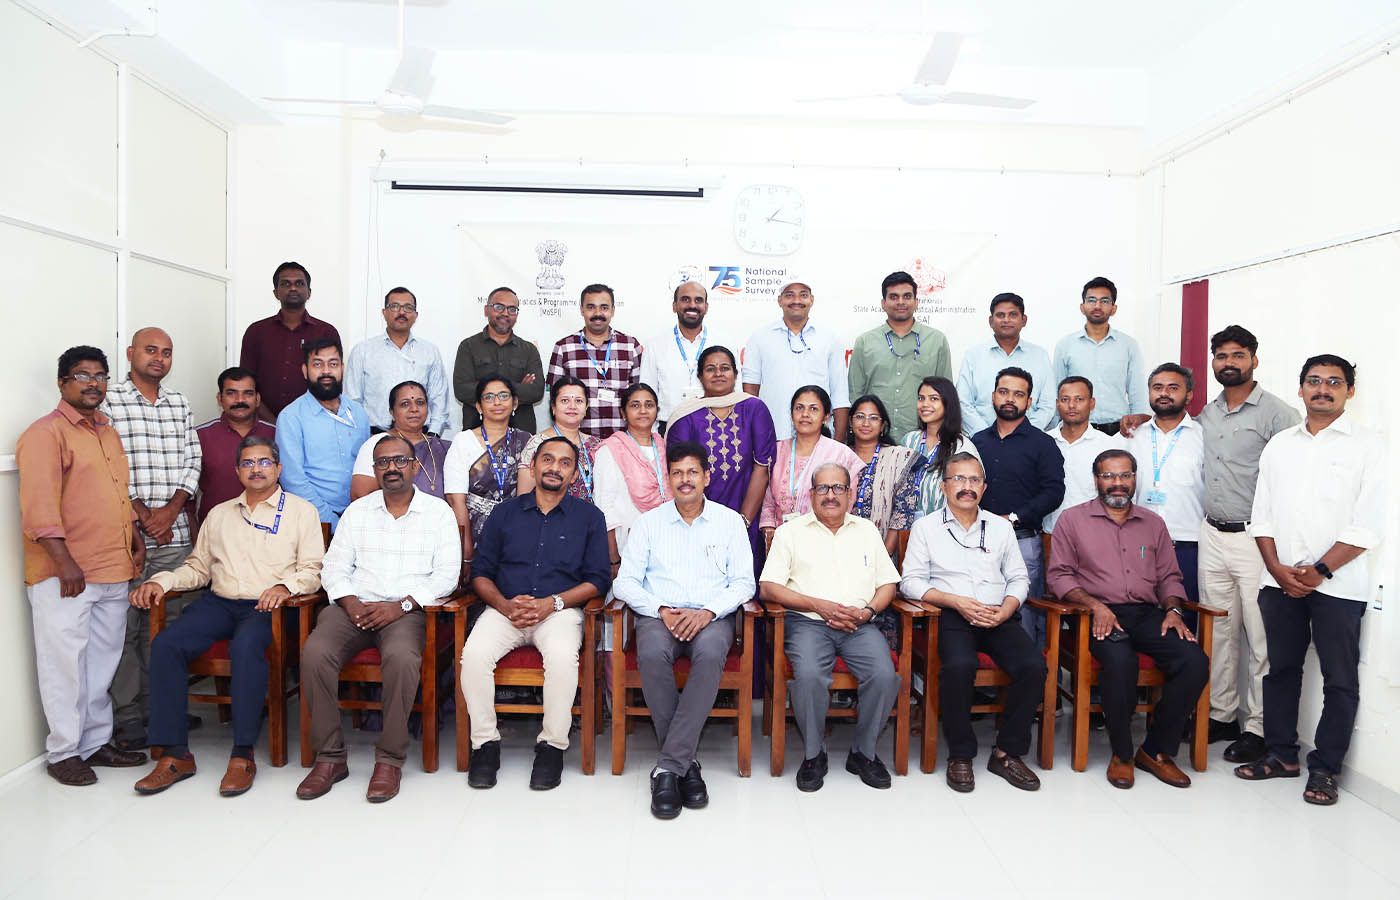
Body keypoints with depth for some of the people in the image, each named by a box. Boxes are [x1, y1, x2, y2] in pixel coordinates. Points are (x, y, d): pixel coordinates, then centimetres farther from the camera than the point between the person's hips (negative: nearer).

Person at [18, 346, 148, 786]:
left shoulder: (108, 432, 17)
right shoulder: (46, 433, -8)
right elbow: (39, 506, -16)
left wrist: (136, 540, 15)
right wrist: (65, 563, -20)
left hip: (114, 571, 7)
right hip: (65, 575, -7)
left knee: (103, 661, 13)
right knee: (66, 663, 0)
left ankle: (96, 742, 23)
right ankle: (64, 753, 12)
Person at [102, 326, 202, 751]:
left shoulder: (179, 403, 15)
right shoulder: (108, 400, 1)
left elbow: (193, 462, 10)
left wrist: (170, 510, -3)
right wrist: (140, 513, -9)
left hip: (173, 534, 4)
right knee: (125, 625, 1)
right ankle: (128, 715, 10)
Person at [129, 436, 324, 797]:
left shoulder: (301, 511, 9)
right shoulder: (219, 514, 23)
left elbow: (312, 570, 0)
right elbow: (198, 566, 22)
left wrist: (285, 585, -20)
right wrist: (160, 581, 4)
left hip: (266, 607, -5)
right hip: (218, 603, 5)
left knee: (246, 645, -36)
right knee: (166, 644, -22)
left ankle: (242, 755, -27)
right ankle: (175, 753, -16)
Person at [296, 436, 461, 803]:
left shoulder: (438, 511, 7)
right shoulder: (357, 511, 16)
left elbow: (447, 575, -1)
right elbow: (334, 568, 11)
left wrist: (402, 606, -13)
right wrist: (351, 603, -9)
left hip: (407, 610, -3)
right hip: (355, 605, 3)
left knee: (401, 657, -35)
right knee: (315, 653, -26)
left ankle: (390, 759, -20)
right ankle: (329, 757, -13)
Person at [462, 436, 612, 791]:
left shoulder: (589, 517, 10)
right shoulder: (505, 512, 15)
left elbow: (598, 579, 3)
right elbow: (481, 572, 11)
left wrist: (552, 603, -11)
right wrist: (504, 604, -9)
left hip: (560, 611, -2)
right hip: (504, 609, 2)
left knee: (563, 656, -34)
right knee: (475, 654, -28)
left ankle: (553, 745, -15)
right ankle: (485, 742, -10)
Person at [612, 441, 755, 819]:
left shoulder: (730, 521, 11)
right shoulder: (649, 522, 11)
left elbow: (743, 582, 4)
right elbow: (625, 582, 5)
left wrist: (708, 612, -13)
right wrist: (661, 611, -12)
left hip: (711, 616, 0)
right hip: (659, 614, 1)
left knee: (710, 656, -36)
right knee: (652, 656, -34)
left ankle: (668, 767, -30)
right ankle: (686, 763, -20)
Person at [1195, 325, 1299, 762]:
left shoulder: (1277, 414, -7)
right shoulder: (1206, 415, 12)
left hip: (1255, 539, -6)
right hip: (1212, 536, 6)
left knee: (1260, 637, 0)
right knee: (1219, 632, 13)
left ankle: (1259, 726, 10)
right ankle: (1222, 714, 23)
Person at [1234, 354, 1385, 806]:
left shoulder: (1367, 445, -3)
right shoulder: (1279, 445, 10)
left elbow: (1368, 525, -9)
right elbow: (1262, 515, 8)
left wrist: (1320, 571, -13)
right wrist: (1277, 568, -4)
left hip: (1338, 584, -4)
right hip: (1280, 581, 4)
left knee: (1340, 680, 4)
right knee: (1281, 669, 11)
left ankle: (1325, 768, 15)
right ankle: (1281, 754, 23)